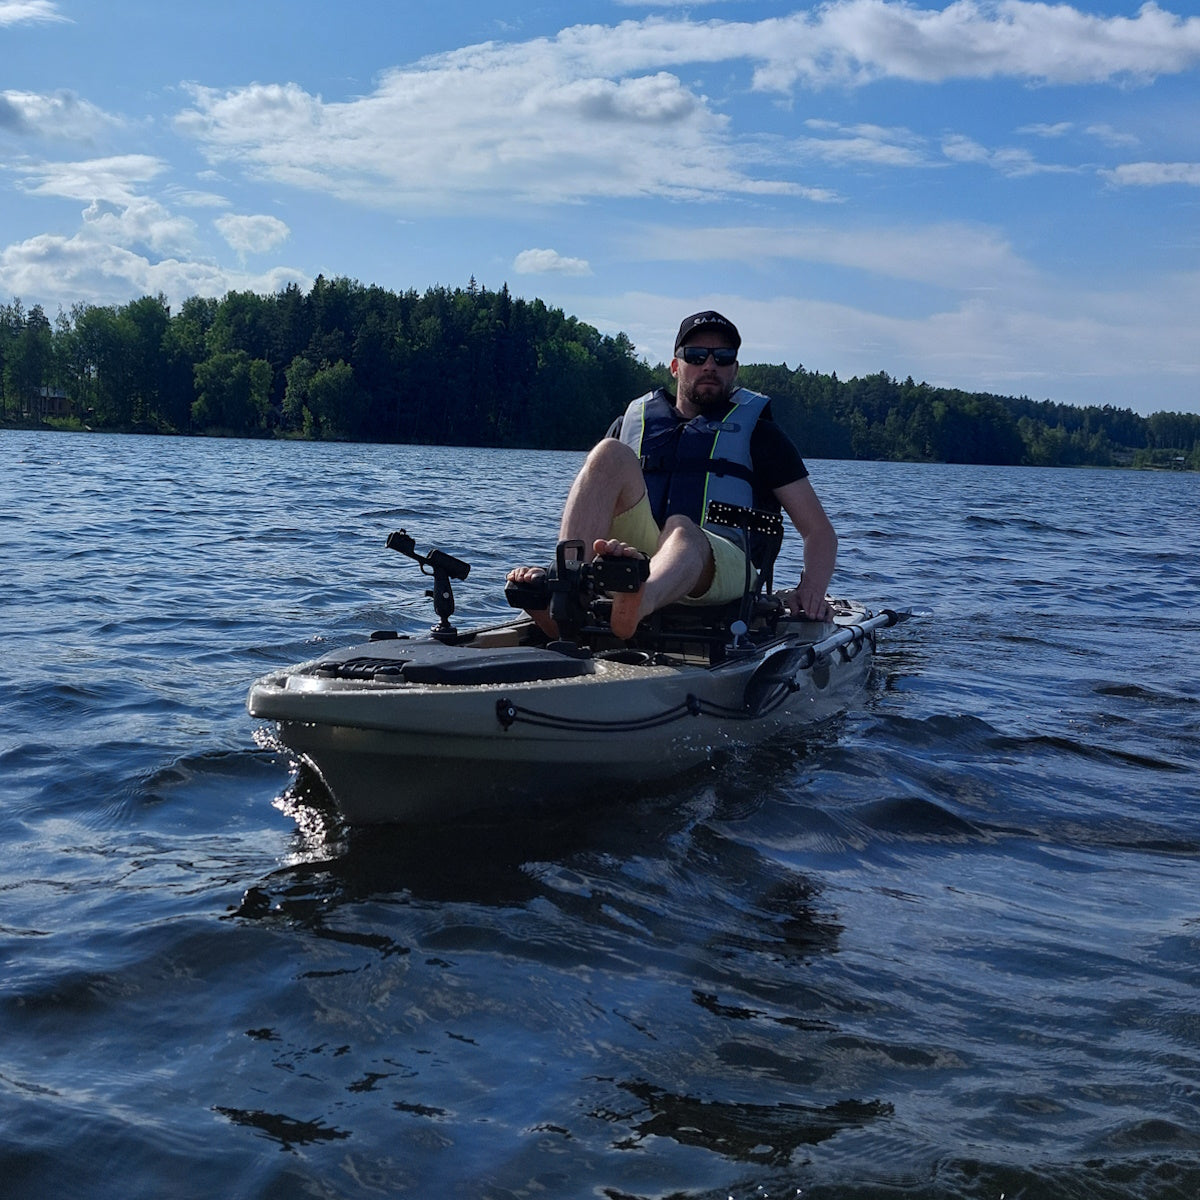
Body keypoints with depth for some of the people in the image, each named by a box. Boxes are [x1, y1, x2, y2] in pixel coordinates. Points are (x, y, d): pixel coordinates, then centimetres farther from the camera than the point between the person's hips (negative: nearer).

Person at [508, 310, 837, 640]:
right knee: (611, 454, -21)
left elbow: (819, 530, 14)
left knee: (682, 530, -37)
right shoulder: (631, 423, 26)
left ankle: (636, 605, -73)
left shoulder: (759, 434, 21)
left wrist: (811, 589, -7)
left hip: (720, 564, -2)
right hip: (636, 554, 2)